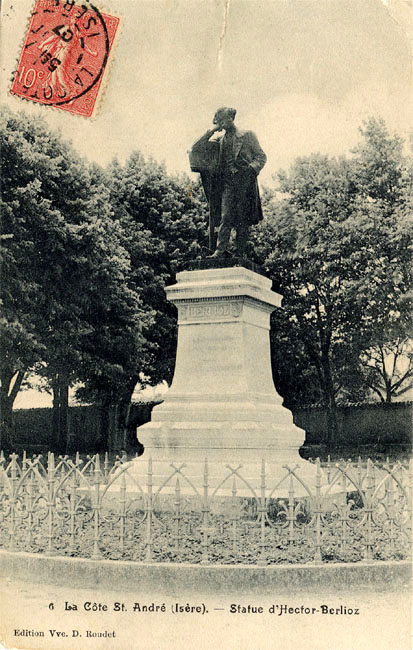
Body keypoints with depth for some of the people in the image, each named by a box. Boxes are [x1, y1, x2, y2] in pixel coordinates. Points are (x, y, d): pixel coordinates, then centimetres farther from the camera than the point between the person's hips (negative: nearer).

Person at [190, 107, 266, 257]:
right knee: (225, 216, -11)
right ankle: (219, 250, -16)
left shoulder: (247, 135, 9)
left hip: (245, 179, -2)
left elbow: (261, 157, 7)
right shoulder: (220, 141, 19)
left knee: (243, 218, -2)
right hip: (227, 181, 2)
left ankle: (241, 253, 1)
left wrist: (251, 169, -12)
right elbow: (196, 148, 15)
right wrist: (212, 131, 9)